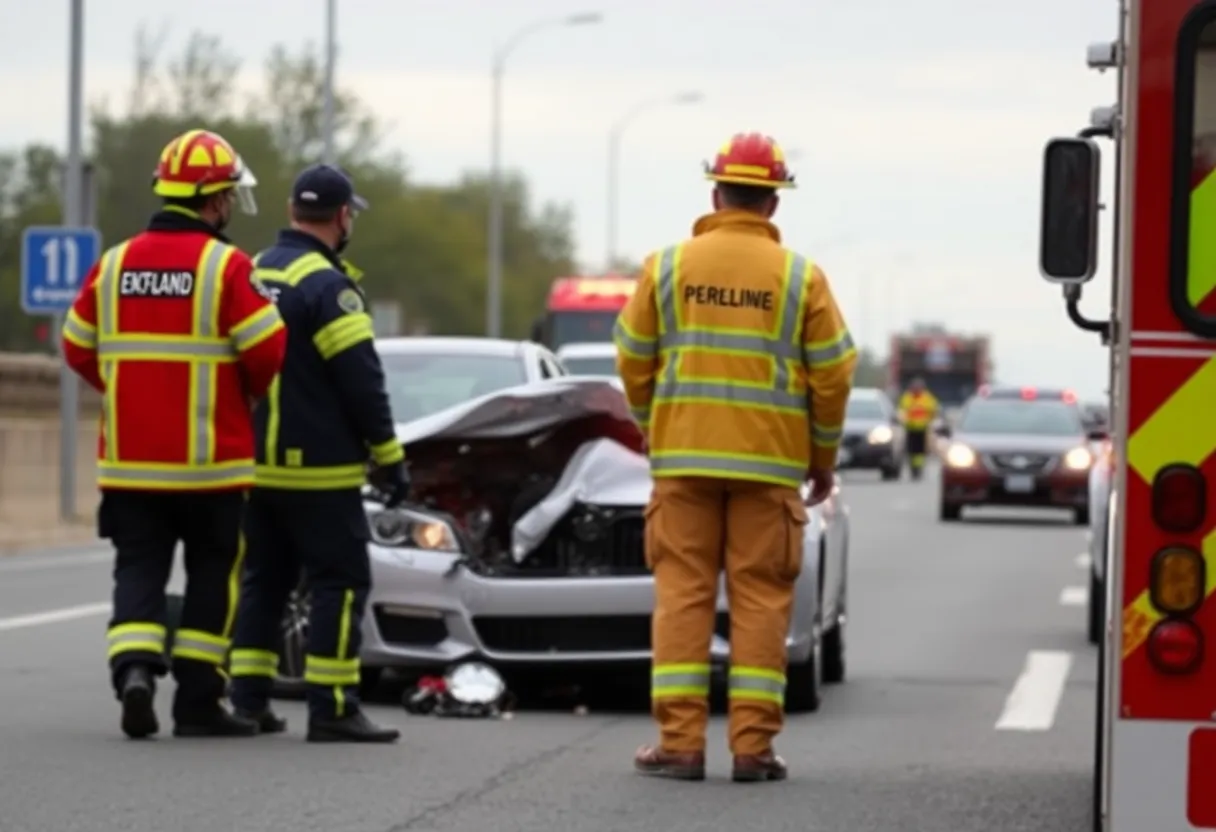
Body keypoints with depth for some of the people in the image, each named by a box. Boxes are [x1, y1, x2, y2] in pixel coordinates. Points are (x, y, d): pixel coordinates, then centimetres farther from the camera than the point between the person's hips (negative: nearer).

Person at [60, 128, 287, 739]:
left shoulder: (113, 264, 4)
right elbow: (269, 354, -14)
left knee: (139, 570, 8)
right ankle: (198, 700, 10)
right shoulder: (226, 267, -10)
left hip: (129, 460, 3)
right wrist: (250, 396, 8)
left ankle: (134, 668, -15)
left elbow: (78, 349, 10)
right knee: (212, 575, 9)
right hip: (210, 460, -3)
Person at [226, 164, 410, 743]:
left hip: (256, 466, 8)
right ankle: (331, 708, -7)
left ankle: (248, 698, 13)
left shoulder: (254, 275, 12)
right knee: (340, 583, -3)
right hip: (318, 469, -8)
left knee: (263, 579, 15)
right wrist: (390, 458, -9)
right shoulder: (326, 286, -14)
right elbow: (361, 380, -16)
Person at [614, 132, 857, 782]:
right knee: (761, 600, 3)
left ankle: (680, 742, 1)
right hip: (770, 462, -1)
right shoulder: (800, 276, -1)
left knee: (682, 594, 4)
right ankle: (753, 745, 2)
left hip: (683, 459, 1)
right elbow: (831, 375, 1)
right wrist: (823, 457, 13)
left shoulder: (667, 266, 2)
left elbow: (633, 362, 5)